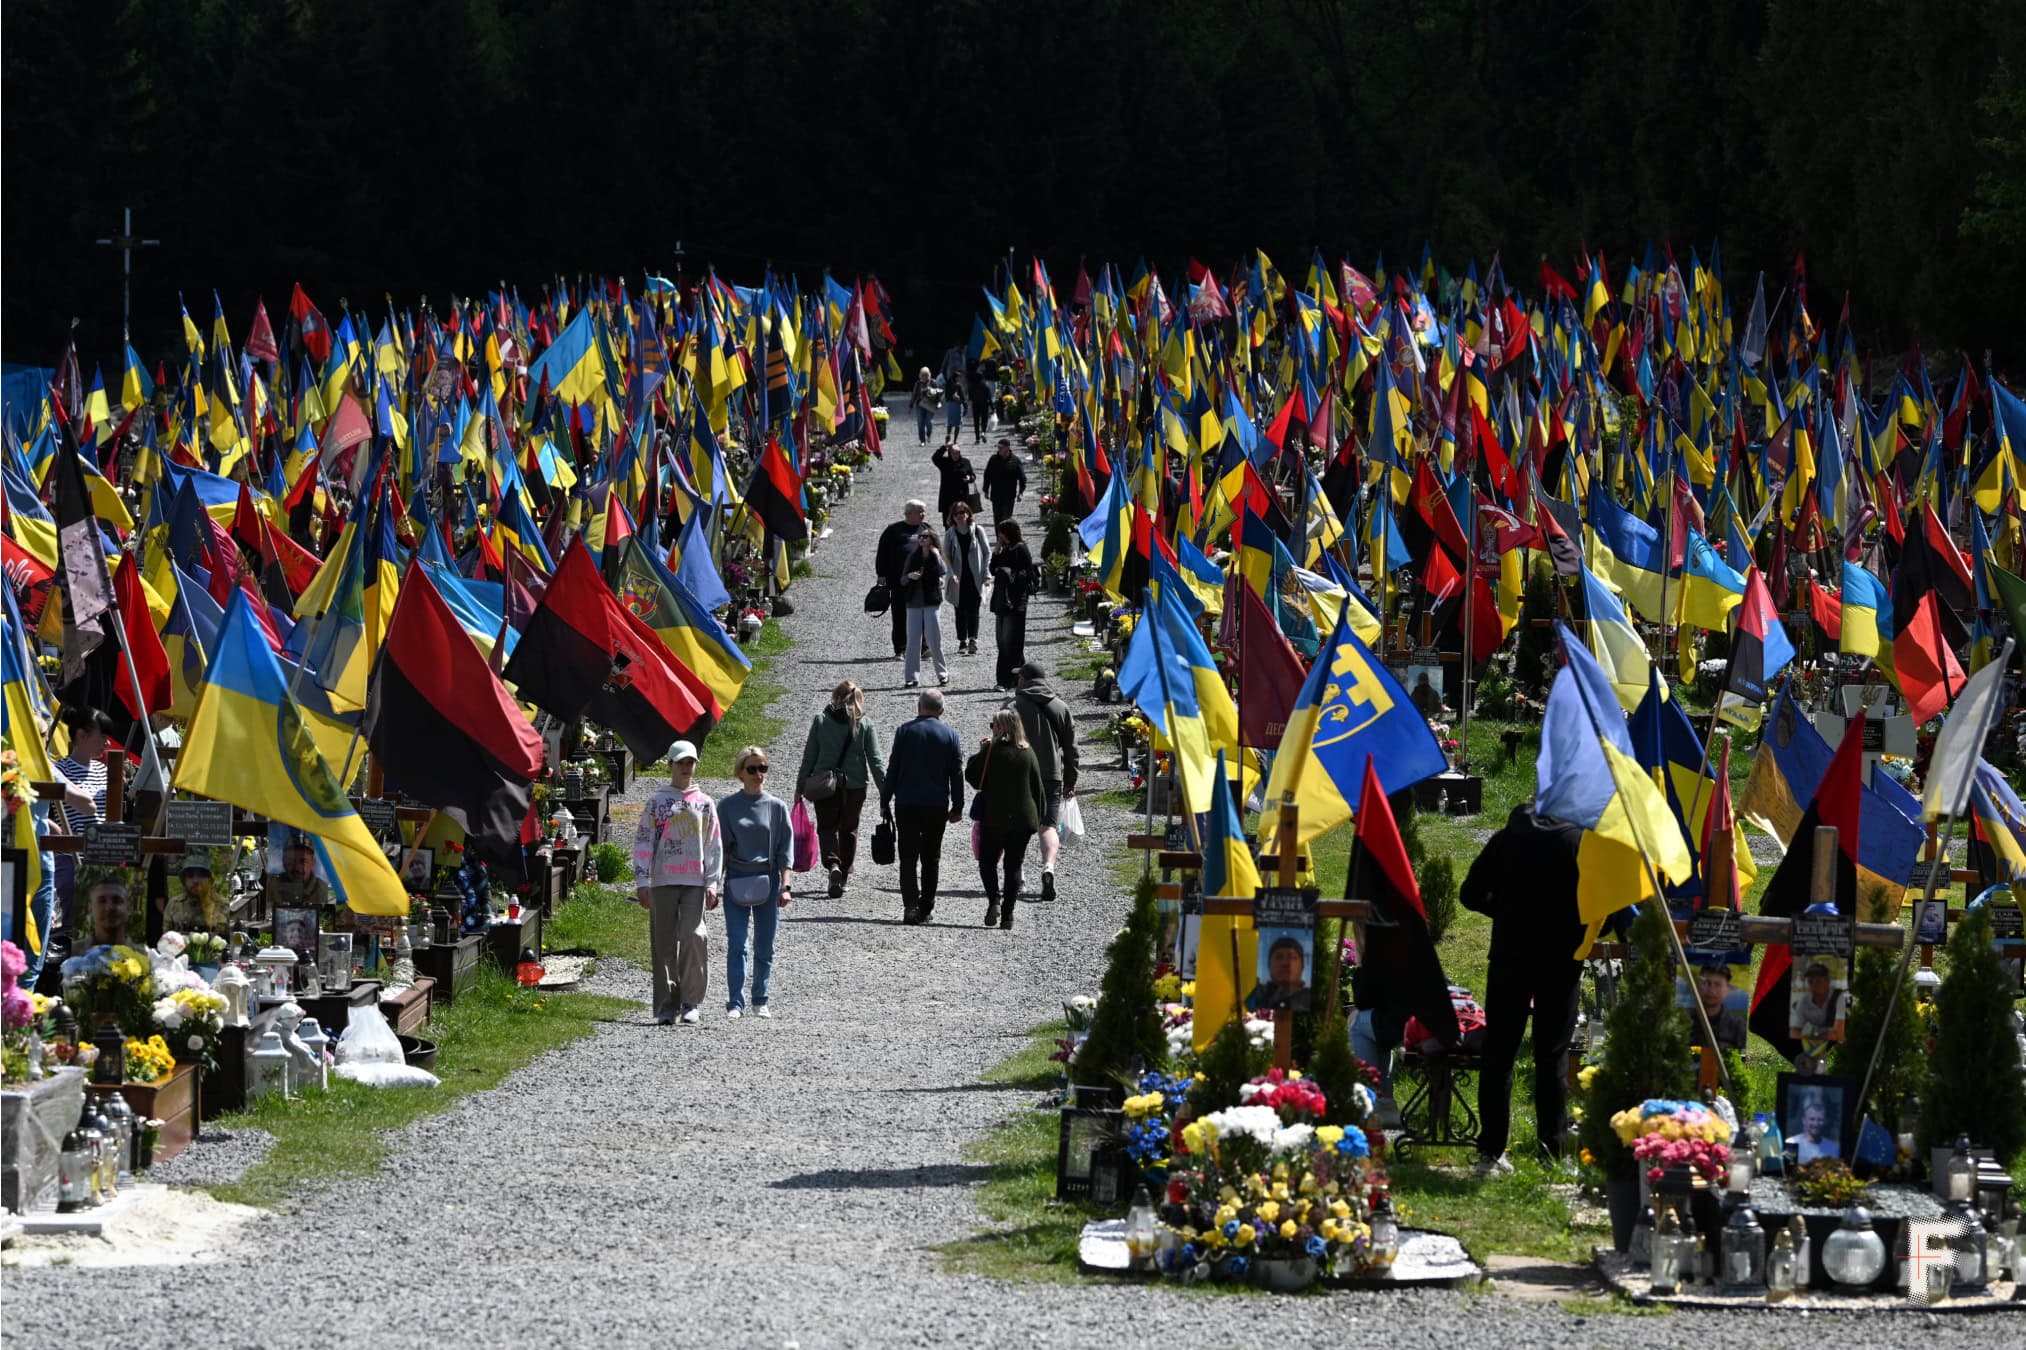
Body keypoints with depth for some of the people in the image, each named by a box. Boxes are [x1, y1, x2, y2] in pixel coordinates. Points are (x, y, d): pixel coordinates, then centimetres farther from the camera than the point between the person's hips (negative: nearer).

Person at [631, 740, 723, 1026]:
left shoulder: (705, 803, 12)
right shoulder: (656, 801, 8)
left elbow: (715, 846, 11)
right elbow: (643, 842, 5)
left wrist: (712, 885, 2)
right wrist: (642, 883, -3)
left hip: (695, 883, 0)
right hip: (662, 882, 0)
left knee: (693, 936, -16)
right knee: (664, 945, 0)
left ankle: (690, 1002, -6)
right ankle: (666, 1007, 6)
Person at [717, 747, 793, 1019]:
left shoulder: (776, 807, 4)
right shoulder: (727, 807, 2)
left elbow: (784, 849, 5)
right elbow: (720, 849, 5)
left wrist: (784, 886, -1)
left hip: (767, 882, 1)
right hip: (736, 883, -1)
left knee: (764, 947, 6)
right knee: (736, 945, -8)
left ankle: (760, 1002, 18)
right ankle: (735, 1003, -8)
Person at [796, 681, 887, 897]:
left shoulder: (820, 720, -3)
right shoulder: (865, 724, -2)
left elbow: (809, 756, 0)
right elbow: (875, 760, -5)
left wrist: (801, 785, 8)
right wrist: (885, 790, -1)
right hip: (855, 784, 1)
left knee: (827, 826, 7)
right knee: (849, 829, 15)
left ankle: (833, 864, -20)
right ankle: (843, 876, 18)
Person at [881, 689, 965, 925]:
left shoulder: (905, 731, -2)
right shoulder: (950, 734, 1)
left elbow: (893, 768, -1)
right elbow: (957, 773, 3)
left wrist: (885, 801, 5)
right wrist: (957, 807, 9)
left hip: (906, 804, -1)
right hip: (937, 806, 1)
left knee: (908, 857, -1)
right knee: (931, 859, 11)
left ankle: (910, 904, -16)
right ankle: (925, 909, 12)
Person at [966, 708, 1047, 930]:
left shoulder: (991, 751, -9)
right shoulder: (1028, 753, 3)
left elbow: (972, 777, -3)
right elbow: (1037, 787, 6)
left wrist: (980, 753, 6)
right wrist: (1038, 816, 13)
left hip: (994, 817, -3)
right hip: (1023, 818, 3)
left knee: (987, 862, 9)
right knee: (1014, 865, 8)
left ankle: (994, 900, -14)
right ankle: (1008, 913, 4)